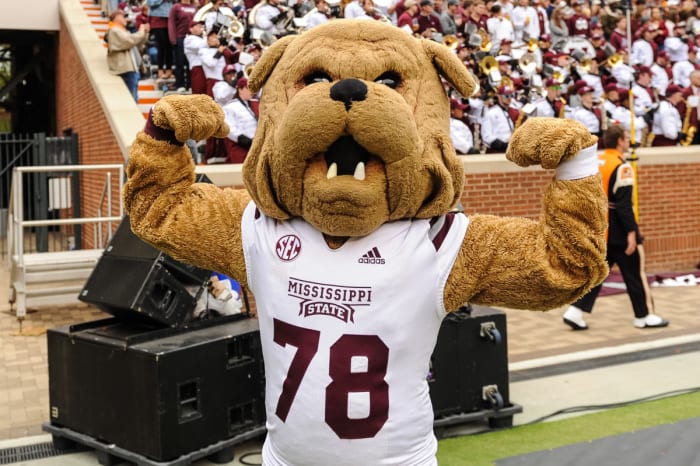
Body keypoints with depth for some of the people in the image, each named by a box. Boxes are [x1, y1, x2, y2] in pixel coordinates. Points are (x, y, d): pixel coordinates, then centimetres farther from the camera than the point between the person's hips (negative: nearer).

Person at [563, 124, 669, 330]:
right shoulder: (622, 167, -16)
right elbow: (624, 203, -20)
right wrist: (631, 232, -18)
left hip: (599, 231, 7)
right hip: (619, 233, -7)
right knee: (634, 273, 6)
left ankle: (575, 312, 2)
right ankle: (644, 316, 16)